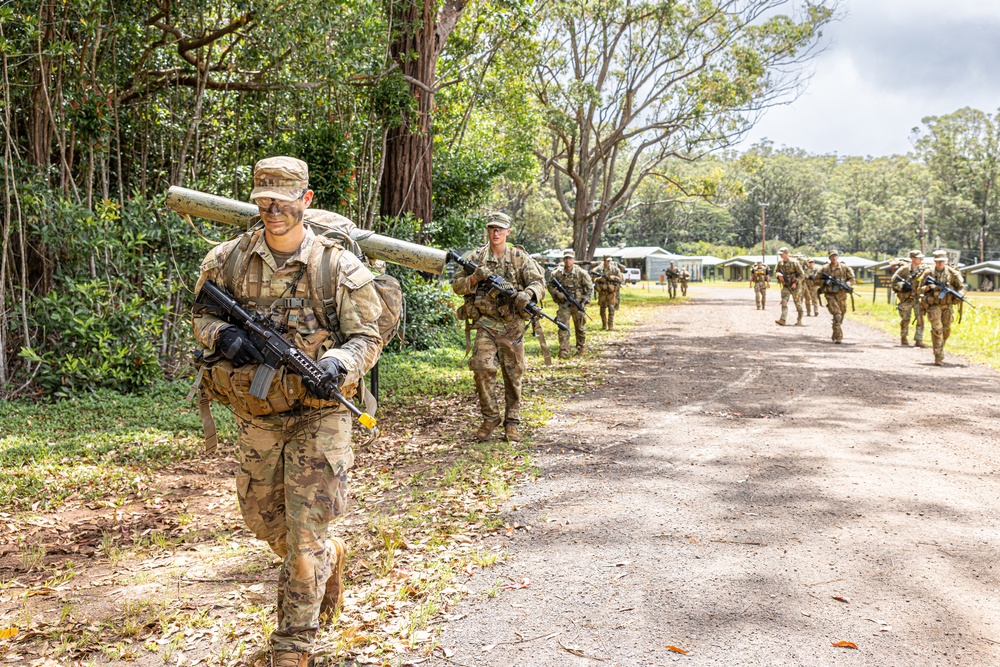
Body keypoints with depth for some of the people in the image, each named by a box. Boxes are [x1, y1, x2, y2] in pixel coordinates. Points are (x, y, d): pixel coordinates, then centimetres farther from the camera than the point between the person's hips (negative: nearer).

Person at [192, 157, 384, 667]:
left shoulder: (341, 268, -11)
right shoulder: (229, 260, -1)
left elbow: (367, 337, -8)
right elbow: (202, 314, 10)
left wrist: (337, 364, -29)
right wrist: (223, 335, -13)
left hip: (318, 414, -4)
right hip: (256, 414, 4)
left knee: (304, 537, -4)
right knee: (263, 519, 18)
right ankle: (330, 556, 48)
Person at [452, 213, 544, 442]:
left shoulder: (520, 257, 3)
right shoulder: (476, 257, 6)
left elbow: (538, 282, -3)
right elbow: (457, 285, 8)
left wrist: (527, 294, -25)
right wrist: (475, 278, -12)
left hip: (512, 324, 0)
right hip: (486, 322, 0)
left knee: (513, 375, 6)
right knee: (482, 368, -14)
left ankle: (512, 422, 18)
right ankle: (489, 417, 2)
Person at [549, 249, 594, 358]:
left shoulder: (581, 273, -7)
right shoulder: (557, 273, -3)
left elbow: (590, 288, -2)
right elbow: (550, 286, 8)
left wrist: (584, 301, -9)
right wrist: (557, 293, -10)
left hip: (578, 304, 0)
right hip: (564, 304, 0)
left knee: (580, 327, 11)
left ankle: (581, 347, 30)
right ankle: (563, 350, -4)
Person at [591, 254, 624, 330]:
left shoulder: (615, 269, -2)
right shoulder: (598, 269, 0)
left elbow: (622, 279, -2)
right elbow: (594, 279, -1)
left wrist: (612, 278, -15)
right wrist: (600, 278, -19)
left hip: (612, 292, -2)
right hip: (602, 292, 2)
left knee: (611, 308, -12)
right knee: (602, 309, 9)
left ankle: (611, 326, -11)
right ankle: (604, 326, 22)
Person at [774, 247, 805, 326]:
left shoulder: (794, 262, -16)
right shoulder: (780, 262, 0)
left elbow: (802, 274, -14)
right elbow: (776, 271, 12)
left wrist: (796, 283, -23)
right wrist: (779, 275, -12)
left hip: (795, 286, -4)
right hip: (786, 286, 4)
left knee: (798, 303, 5)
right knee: (784, 302, -11)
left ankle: (799, 320, 18)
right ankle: (782, 320, -20)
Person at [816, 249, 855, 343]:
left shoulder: (845, 268, 2)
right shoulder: (824, 269, 0)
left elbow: (851, 279, 7)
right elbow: (817, 280, 6)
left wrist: (846, 285, -13)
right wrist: (825, 282, -13)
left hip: (841, 294, 3)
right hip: (830, 295, -3)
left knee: (841, 317, 12)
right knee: (837, 315, -18)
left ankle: (835, 335, 34)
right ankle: (838, 337, -18)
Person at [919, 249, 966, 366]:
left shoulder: (952, 273, 1)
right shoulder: (928, 273, -1)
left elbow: (961, 287, 1)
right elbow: (920, 289, 5)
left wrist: (959, 295, -20)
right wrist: (927, 288, -16)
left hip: (947, 305, 3)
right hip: (933, 305, -3)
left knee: (946, 331, 11)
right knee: (937, 330, -13)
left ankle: (940, 350, 36)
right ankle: (938, 357, -14)